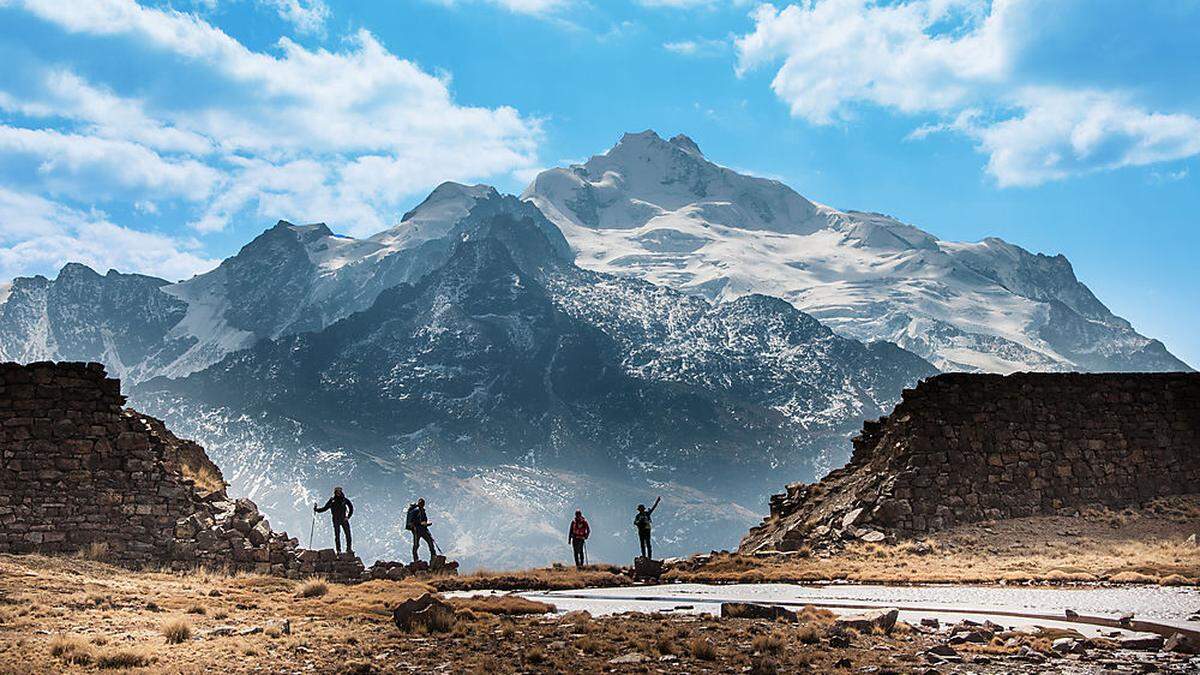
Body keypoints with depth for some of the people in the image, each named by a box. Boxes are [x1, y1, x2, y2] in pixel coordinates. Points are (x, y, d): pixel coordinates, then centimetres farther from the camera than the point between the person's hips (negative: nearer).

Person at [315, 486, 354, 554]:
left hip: (344, 519, 1)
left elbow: (351, 507, 13)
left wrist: (348, 516, 5)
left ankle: (349, 548, -3)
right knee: (337, 535, -4)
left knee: (348, 534, -8)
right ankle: (338, 550, -3)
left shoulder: (345, 500, 5)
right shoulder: (332, 501, 4)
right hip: (336, 520, -1)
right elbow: (324, 508, 10)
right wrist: (316, 509, 1)